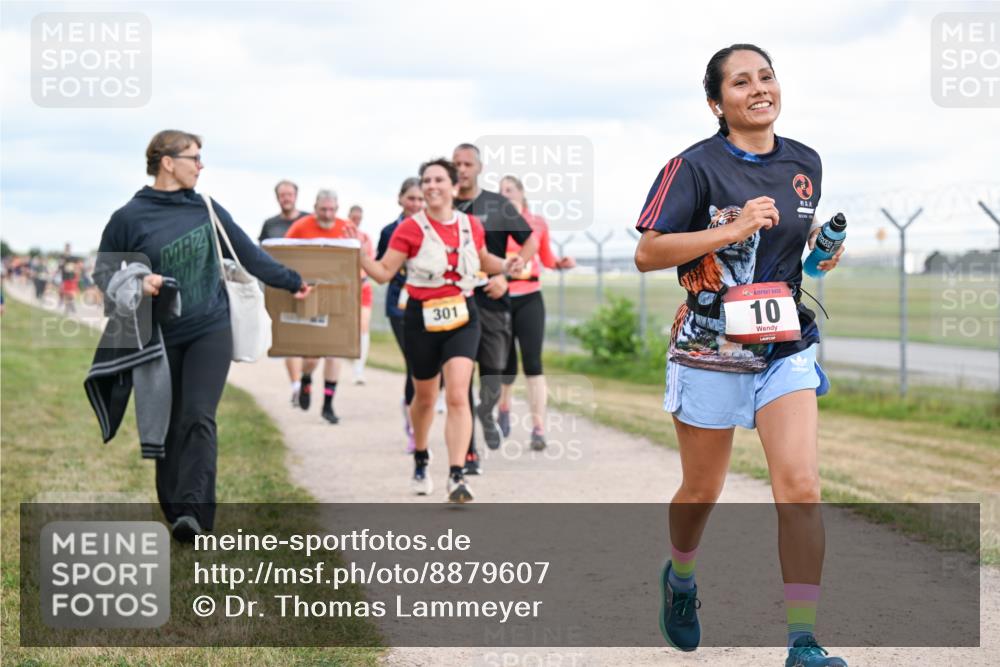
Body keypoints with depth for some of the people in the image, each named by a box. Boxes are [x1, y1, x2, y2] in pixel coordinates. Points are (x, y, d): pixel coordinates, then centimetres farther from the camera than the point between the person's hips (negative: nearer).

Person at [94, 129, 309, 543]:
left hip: (210, 330, 1)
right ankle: (176, 512, 16)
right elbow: (104, 271, 2)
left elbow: (248, 254, 16)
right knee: (168, 428, 6)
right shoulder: (129, 218, -4)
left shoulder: (207, 209, 5)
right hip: (159, 337, -1)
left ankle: (194, 511, -21)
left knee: (199, 417, -14)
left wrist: (291, 282, 23)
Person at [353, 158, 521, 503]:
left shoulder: (471, 225, 3)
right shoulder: (410, 229, -6)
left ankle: (457, 477, -19)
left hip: (462, 317, 1)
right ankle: (420, 460, 43)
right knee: (424, 397, 16)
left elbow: (483, 259, 24)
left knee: (458, 396, -16)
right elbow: (384, 272, -7)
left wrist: (505, 266, 5)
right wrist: (358, 253, -23)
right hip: (422, 319, -1)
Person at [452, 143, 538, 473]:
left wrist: (506, 275, -7)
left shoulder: (497, 205, 4)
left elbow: (530, 242, 5)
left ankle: (486, 412, 33)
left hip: (491, 300, 0)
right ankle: (468, 451, 1)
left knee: (493, 371, 0)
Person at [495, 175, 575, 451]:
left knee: (532, 362, -10)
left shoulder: (537, 223, 6)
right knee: (506, 364, 7)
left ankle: (538, 429, -10)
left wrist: (563, 263, -1)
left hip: (529, 299, 0)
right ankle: (503, 407, 38)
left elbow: (547, 259, 18)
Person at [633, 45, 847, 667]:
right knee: (702, 490, 13)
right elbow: (647, 253, -14)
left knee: (801, 485, -13)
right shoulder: (696, 166, -9)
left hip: (786, 347, 3)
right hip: (711, 352, -3)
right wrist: (734, 229, -22)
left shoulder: (805, 164, 7)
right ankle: (680, 577, 45)